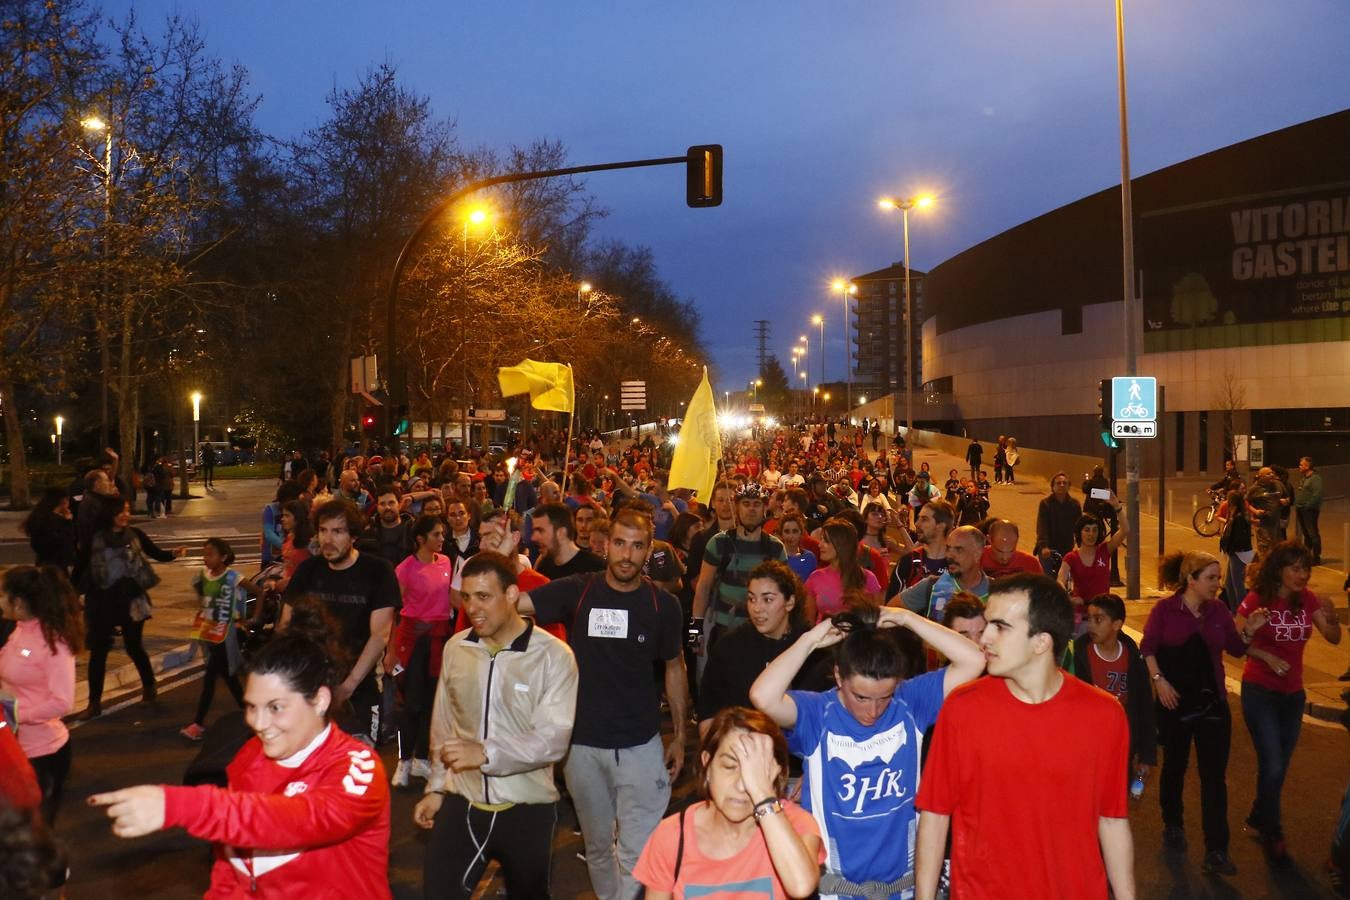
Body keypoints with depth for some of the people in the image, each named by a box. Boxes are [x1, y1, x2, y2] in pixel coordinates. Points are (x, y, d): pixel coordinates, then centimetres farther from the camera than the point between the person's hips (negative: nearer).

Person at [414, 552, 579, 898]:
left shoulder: (553, 655, -14)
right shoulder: (455, 648, 1)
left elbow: (554, 739, -21)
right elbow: (443, 726, 12)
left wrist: (486, 753, -32)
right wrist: (436, 788, 12)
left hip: (527, 809, -3)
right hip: (461, 803, 3)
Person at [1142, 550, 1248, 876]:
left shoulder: (1219, 611, 3)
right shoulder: (1165, 609, -6)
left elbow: (1236, 649, 6)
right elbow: (1147, 648, -6)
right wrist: (1159, 680, -16)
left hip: (1212, 703, 2)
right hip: (1175, 702, -2)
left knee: (1214, 777, -4)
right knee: (1174, 766, 15)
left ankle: (1216, 853, -3)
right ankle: (1173, 826, 38)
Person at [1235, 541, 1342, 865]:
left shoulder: (1308, 600, -2)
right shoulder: (1257, 599, -14)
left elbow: (1333, 638, -7)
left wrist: (1331, 618, -27)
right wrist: (1266, 656, -26)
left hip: (1292, 693, 5)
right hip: (1259, 692, -5)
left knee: (1280, 766, 16)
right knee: (1273, 765, -7)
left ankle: (1259, 816, 38)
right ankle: (1272, 833, 11)